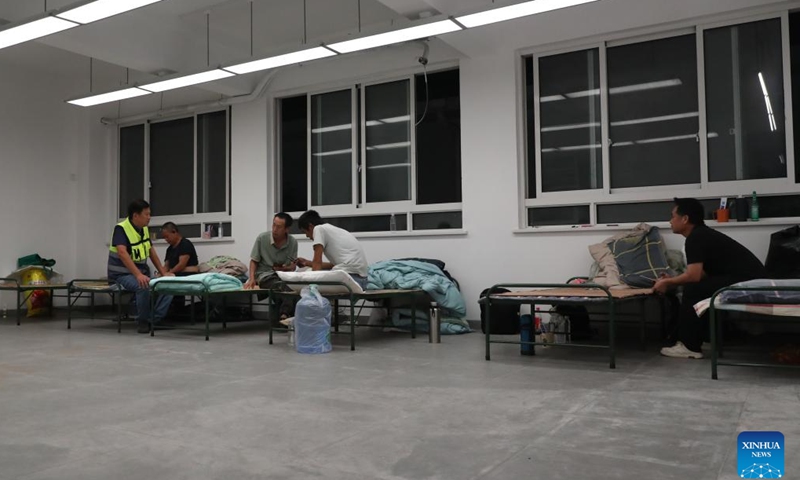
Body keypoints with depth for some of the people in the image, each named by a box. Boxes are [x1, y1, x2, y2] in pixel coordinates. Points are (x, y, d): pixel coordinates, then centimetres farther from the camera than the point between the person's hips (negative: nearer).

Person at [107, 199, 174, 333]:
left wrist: (164, 272, 6)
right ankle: (143, 322, -17)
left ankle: (154, 320, -8)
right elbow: (122, 253, -32)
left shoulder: (144, 229, 5)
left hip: (142, 272, 7)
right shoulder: (121, 229, -18)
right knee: (144, 286, -37)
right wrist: (138, 275, -43)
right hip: (122, 274, -7)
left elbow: (151, 252, 13)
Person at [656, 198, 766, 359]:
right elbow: (702, 274, 17)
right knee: (697, 287, 14)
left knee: (693, 290, -11)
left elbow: (693, 276, -20)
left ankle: (689, 347, -3)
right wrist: (672, 281, 15)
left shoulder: (695, 238, -12)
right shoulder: (702, 234, 17)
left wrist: (668, 282, -4)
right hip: (750, 280, 10)